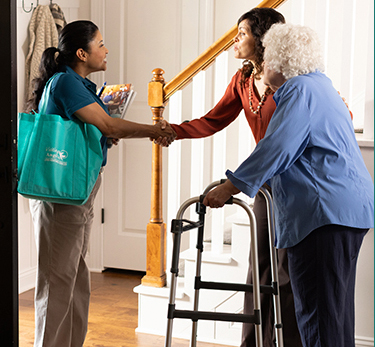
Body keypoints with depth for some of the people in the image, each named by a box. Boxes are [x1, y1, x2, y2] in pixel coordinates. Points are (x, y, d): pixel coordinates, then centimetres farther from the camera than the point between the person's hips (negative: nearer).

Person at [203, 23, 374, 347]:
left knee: (318, 314, -8)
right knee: (335, 311, 15)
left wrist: (228, 188, -11)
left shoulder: (300, 90, -9)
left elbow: (276, 149, -17)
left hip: (326, 211, -11)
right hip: (346, 209, 11)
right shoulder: (320, 86, 24)